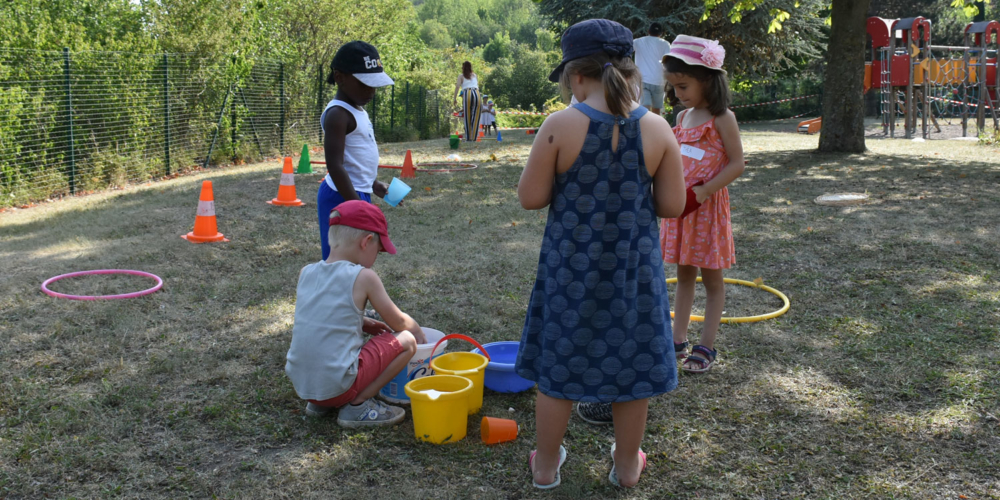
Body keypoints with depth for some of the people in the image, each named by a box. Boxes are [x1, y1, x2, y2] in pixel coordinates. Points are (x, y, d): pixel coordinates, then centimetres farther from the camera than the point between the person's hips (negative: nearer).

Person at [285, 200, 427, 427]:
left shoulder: (306, 273, 4)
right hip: (338, 386, -7)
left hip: (300, 382, 7)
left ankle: (319, 404, 18)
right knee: (406, 341, 4)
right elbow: (398, 321, 1)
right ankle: (357, 405, 1)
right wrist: (418, 332, 22)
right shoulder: (363, 277, -11)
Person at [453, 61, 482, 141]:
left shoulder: (461, 76, 16)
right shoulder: (475, 75, 26)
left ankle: (468, 137, -3)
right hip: (476, 93, 2)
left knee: (467, 117, 2)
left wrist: (454, 98, 3)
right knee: (475, 117, 3)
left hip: (467, 93, -2)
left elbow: (457, 86, 2)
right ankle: (474, 137, -2)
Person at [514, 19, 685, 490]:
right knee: (632, 364, 16)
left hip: (572, 266, -1)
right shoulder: (657, 128, -8)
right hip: (634, 267, 2)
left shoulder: (561, 125, -15)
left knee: (558, 364, 13)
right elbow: (672, 204, -5)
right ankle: (626, 465, 32)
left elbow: (530, 198, -10)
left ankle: (546, 465, 28)